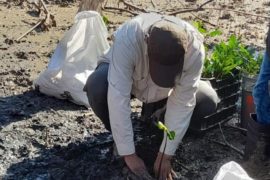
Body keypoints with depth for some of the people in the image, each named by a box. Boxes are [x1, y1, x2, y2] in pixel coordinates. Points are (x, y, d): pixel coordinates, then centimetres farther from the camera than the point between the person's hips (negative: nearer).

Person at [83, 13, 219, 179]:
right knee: (97, 86, -35)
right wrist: (129, 153, -35)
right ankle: (117, 137, -6)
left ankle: (154, 107, 8)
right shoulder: (128, 38, -41)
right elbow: (118, 98, -40)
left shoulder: (194, 49, -34)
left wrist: (165, 154, -25)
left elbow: (182, 103, -27)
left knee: (208, 102, -18)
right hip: (124, 77, -2)